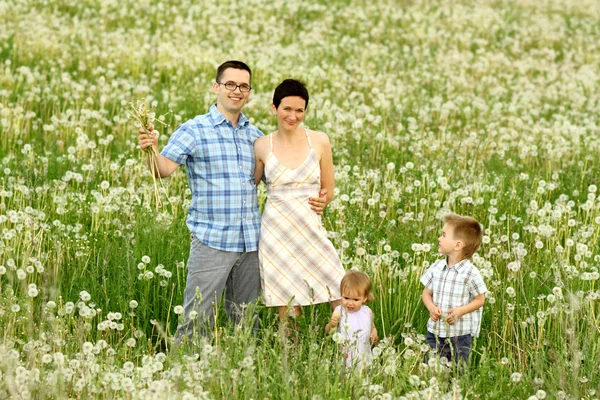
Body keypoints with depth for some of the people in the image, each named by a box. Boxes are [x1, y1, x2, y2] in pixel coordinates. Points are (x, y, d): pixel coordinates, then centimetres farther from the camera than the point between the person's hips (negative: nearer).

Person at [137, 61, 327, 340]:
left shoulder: (255, 136, 12)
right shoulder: (194, 131, -3)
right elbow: (164, 168, -14)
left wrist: (310, 202, 2)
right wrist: (151, 150, -36)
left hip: (251, 243, 5)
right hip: (211, 242, -5)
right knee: (196, 321, -7)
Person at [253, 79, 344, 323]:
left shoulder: (319, 142, 3)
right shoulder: (262, 146, 2)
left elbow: (329, 192, 12)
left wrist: (322, 199, -6)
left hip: (311, 230, 0)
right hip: (276, 235, 0)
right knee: (287, 312, 1)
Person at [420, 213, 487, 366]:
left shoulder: (470, 273, -13)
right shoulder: (436, 267, 1)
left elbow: (480, 299, -4)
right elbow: (426, 293, 10)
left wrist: (460, 311, -18)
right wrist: (431, 307, -11)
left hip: (460, 335, -4)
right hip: (435, 330, 4)